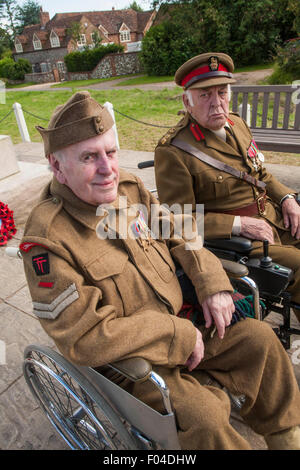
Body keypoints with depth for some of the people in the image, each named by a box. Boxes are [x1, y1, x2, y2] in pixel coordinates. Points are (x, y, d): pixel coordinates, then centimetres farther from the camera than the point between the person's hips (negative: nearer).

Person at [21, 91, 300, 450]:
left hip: (180, 322, 7)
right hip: (125, 357, -6)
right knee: (204, 417, -21)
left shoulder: (128, 187, -4)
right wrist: (178, 336, -22)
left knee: (259, 338, 5)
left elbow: (176, 234, 8)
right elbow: (84, 337, -26)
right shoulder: (46, 240, -25)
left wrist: (212, 283, -5)